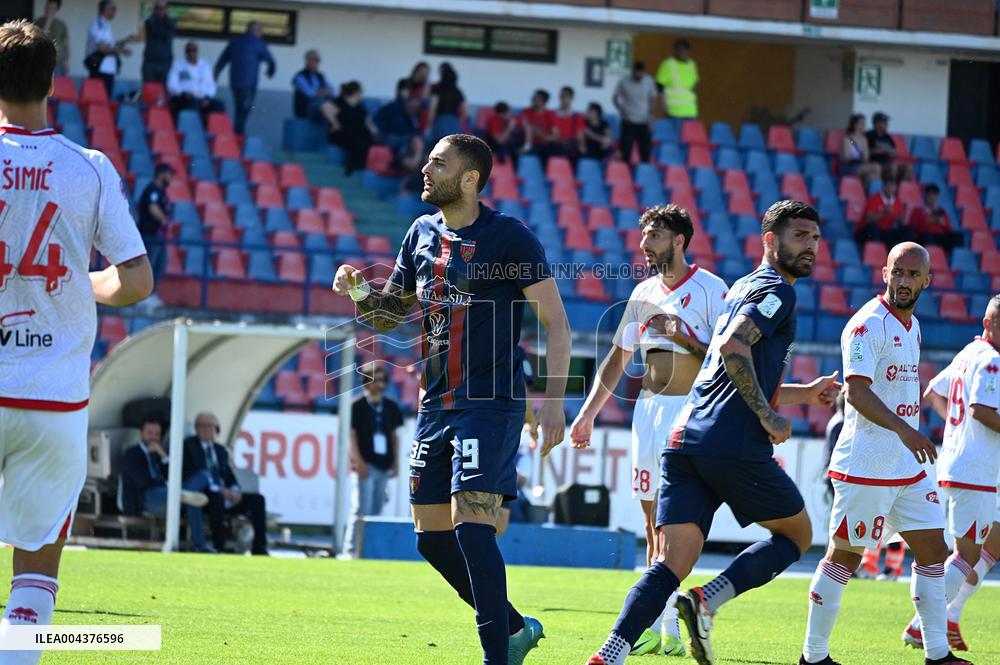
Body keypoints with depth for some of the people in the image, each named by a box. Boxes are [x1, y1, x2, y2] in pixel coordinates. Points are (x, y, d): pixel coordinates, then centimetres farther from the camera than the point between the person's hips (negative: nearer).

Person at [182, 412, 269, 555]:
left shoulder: (220, 450, 22)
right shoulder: (188, 446, 1)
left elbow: (230, 476, 18)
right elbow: (189, 475, -12)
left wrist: (235, 490, -7)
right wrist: (217, 490, -20)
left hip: (224, 493, 7)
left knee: (257, 499, -11)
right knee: (217, 497, -39)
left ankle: (259, 549, -15)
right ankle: (218, 547, -37)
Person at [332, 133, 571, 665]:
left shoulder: (509, 238, -8)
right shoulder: (422, 233, 12)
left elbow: (555, 322, -8)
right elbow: (390, 313, 23)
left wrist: (553, 401, -16)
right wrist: (359, 292, 0)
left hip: (491, 404, -7)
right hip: (435, 405, 8)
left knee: (470, 523, -18)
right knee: (432, 536, 7)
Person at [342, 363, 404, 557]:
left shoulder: (390, 407, 13)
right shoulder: (358, 406, -2)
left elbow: (394, 435, 17)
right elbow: (352, 434, -5)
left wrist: (395, 462, 10)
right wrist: (358, 461, -14)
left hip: (384, 466, 6)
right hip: (366, 464, -6)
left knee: (377, 510, 8)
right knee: (362, 509, -10)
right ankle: (351, 548, -9)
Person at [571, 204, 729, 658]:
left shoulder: (709, 289, -6)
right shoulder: (644, 293, 14)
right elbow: (618, 359, 21)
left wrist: (681, 336, -21)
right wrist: (588, 413, 17)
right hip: (648, 409, 7)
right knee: (653, 522, 6)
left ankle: (667, 627, -15)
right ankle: (656, 627, 9)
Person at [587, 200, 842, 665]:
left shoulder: (745, 288, 28)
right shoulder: (776, 291, -2)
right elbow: (733, 348, -20)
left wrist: (804, 394, 36)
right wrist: (769, 417, -14)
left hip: (685, 438, 8)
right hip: (735, 445, -8)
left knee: (671, 565, -1)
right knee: (797, 535, 13)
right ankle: (708, 601, -7)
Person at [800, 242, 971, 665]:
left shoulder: (912, 326, 14)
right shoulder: (867, 325, -14)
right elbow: (857, 392, -24)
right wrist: (902, 428, -36)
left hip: (907, 467, 9)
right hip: (865, 467, -9)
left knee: (933, 551, 7)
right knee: (844, 558, -3)